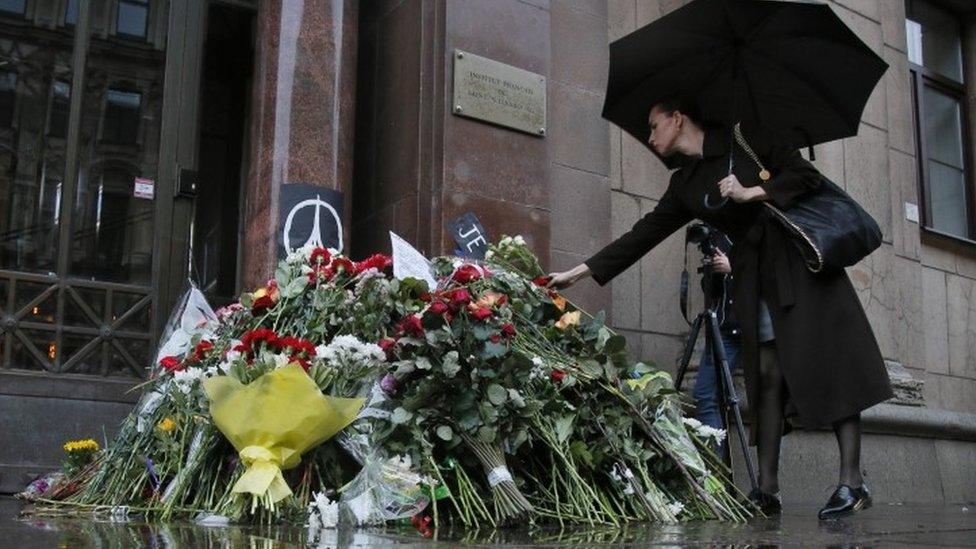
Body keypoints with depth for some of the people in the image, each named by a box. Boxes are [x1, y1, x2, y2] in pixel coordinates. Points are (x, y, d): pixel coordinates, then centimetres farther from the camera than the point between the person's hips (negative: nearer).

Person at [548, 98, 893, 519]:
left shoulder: (742, 141, -1)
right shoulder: (685, 185, 13)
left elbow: (806, 174, -4)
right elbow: (644, 234, 11)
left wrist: (752, 193, -14)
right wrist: (580, 272, 9)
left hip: (801, 263, -5)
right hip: (755, 279, 5)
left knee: (829, 365, -8)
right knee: (768, 374, -1)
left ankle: (851, 482, -9)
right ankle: (767, 489, -2)